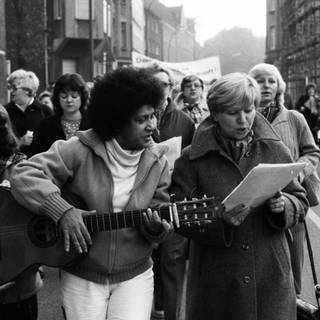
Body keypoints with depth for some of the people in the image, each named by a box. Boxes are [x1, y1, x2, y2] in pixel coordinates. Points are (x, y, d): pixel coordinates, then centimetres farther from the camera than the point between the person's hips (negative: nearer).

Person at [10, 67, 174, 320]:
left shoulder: (157, 161, -2)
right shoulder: (80, 151, -14)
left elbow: (163, 216, 3)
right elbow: (24, 175, -17)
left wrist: (157, 227, -21)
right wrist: (63, 211, -29)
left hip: (135, 274, 2)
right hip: (81, 276, -2)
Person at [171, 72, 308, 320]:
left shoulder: (275, 150, 4)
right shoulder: (193, 159, -4)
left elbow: (301, 202, 9)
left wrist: (284, 205, -14)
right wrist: (220, 219, -23)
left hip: (272, 275, 2)